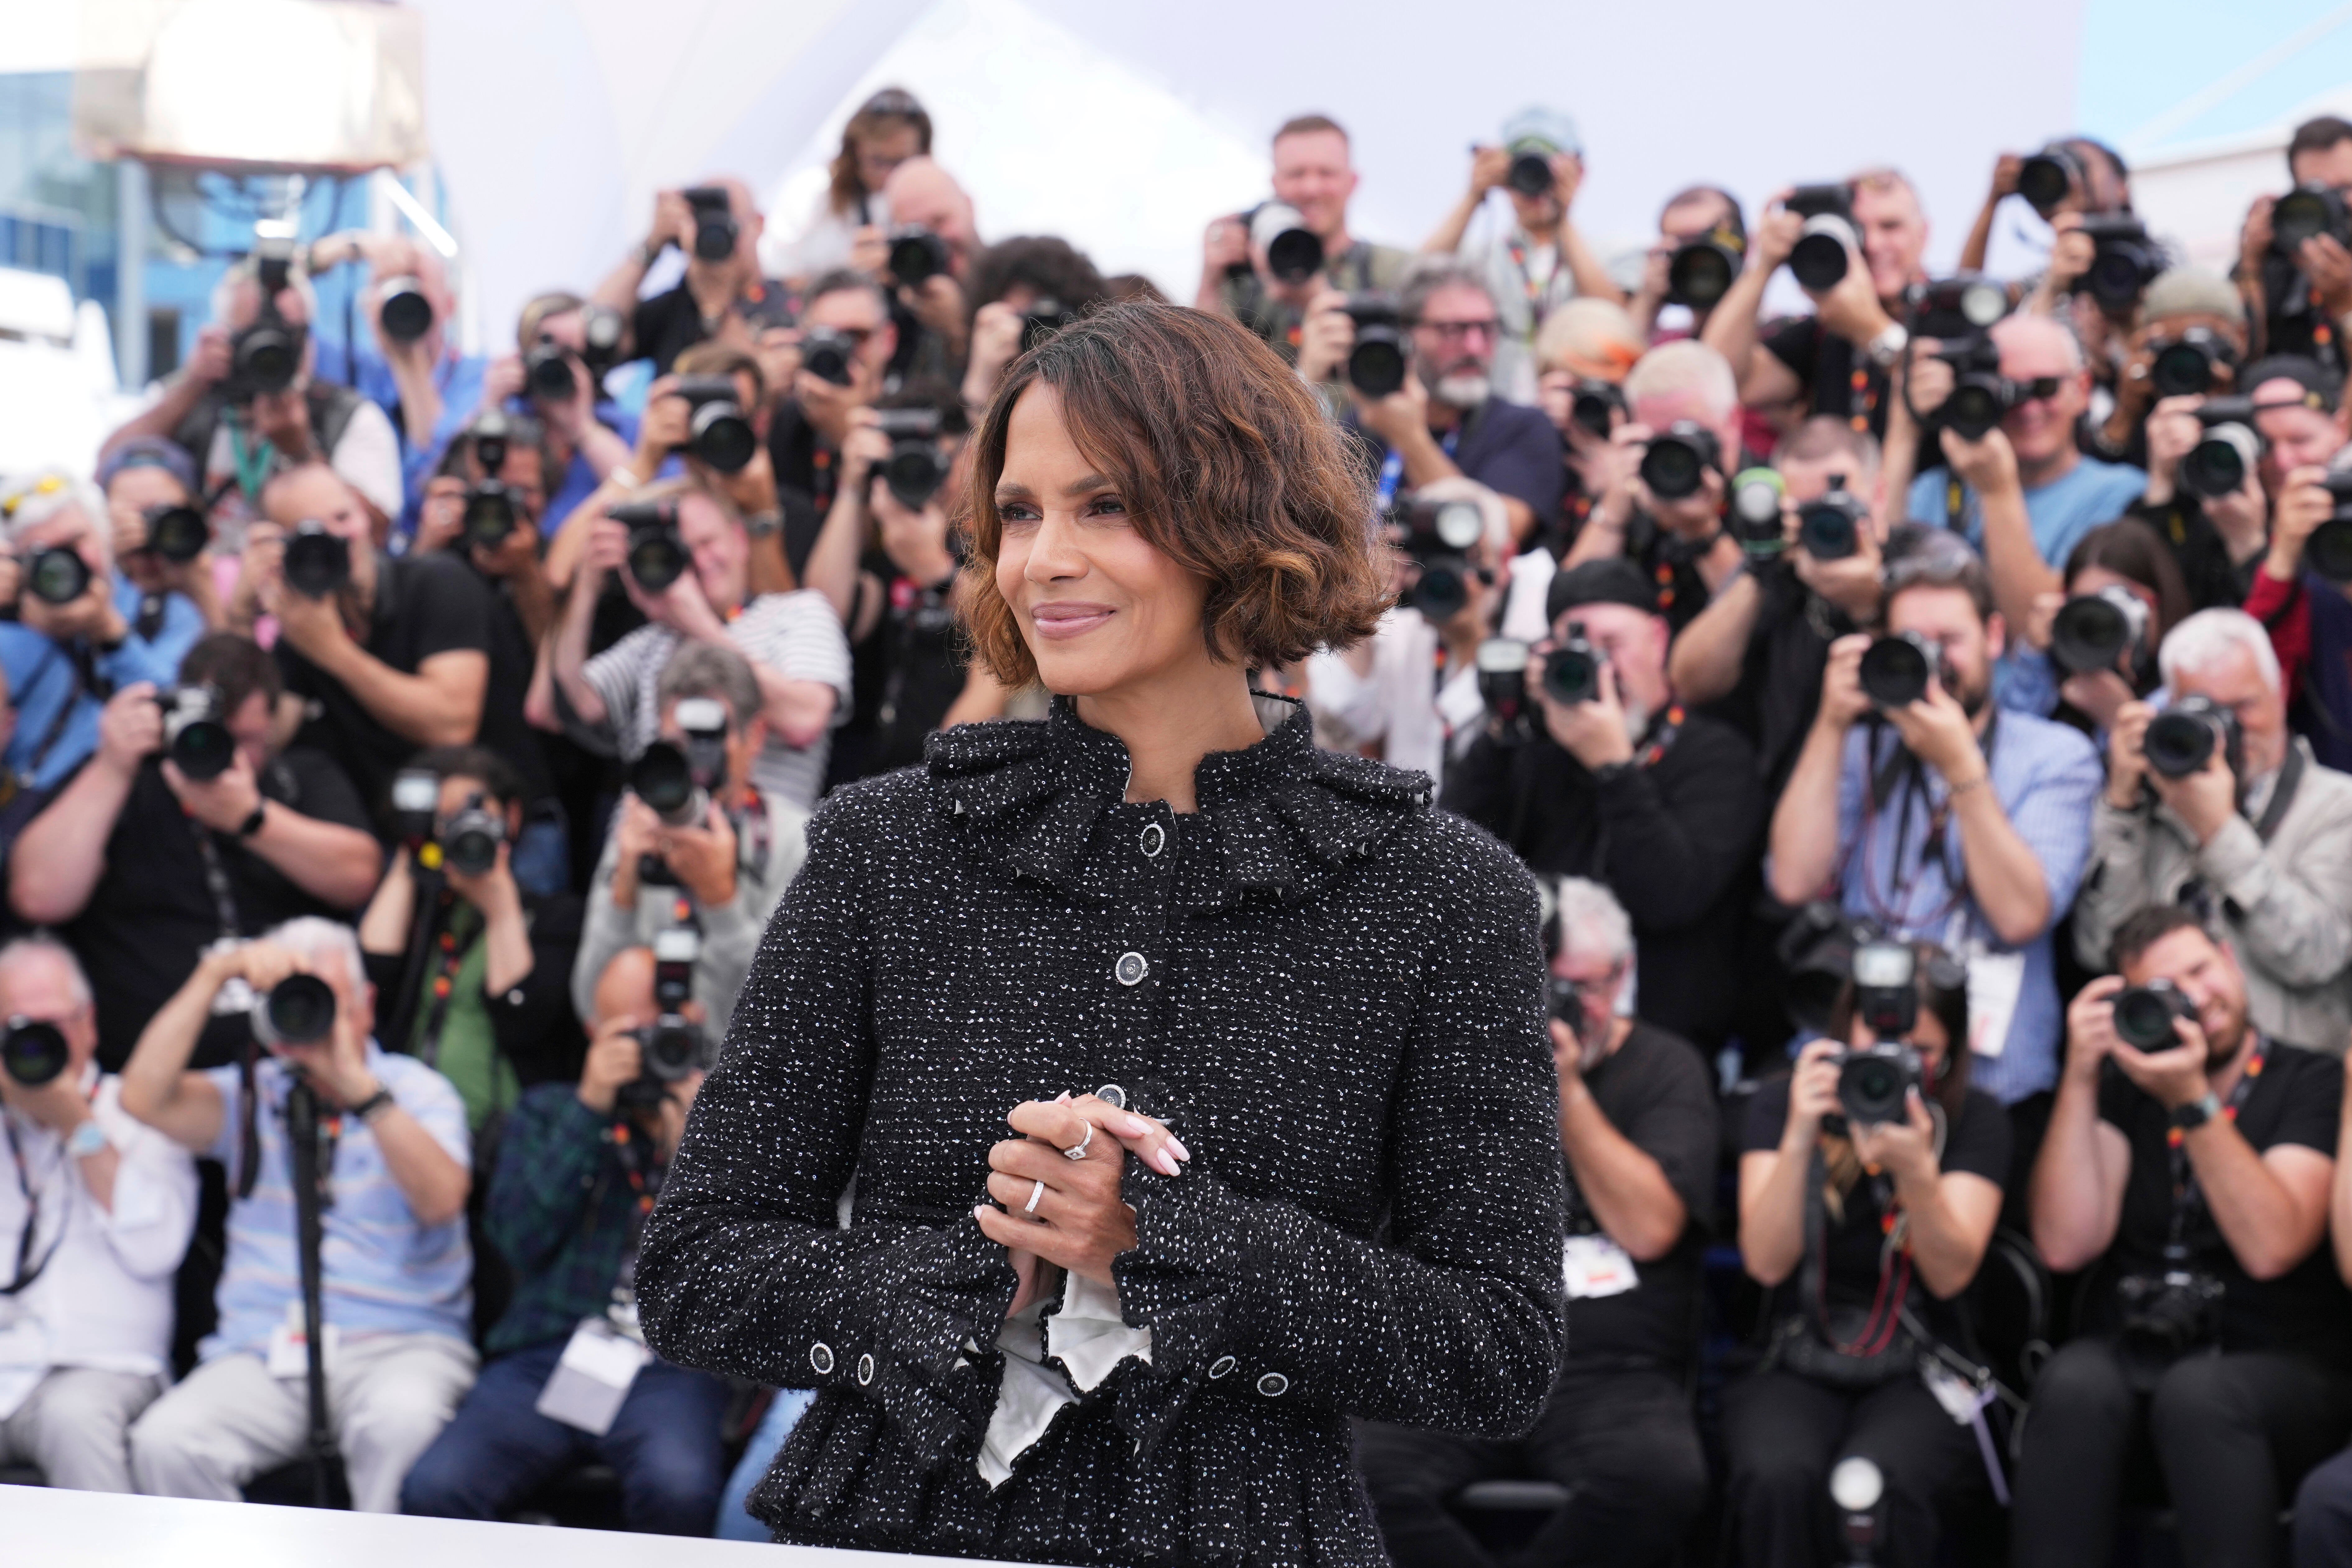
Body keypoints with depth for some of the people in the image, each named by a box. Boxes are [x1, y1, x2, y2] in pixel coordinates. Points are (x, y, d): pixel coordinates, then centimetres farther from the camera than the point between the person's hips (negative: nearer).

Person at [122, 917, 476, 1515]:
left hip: (399, 1345, -2)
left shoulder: (417, 1090, 9)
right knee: (165, 1442, -27)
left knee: (401, 1421, -37)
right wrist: (216, 974, -7)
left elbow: (441, 1201, -11)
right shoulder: (252, 1095, 16)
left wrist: (355, 1082, -18)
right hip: (264, 1354, 2)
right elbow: (145, 1099, -4)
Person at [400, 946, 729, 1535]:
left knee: (678, 1486, -36)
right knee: (434, 1487, -27)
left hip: (671, 1361, -2)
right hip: (547, 1354, 2)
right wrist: (589, 1110, 0)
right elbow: (521, 1237, 4)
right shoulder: (548, 1111, 22)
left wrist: (687, 1145, -4)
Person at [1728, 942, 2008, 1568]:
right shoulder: (1779, 1105, 5)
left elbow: (1950, 1274, -7)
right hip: (1796, 1368, 1)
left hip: (1919, 1373, -1)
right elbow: (1767, 1263, -7)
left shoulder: (1975, 1119, 4)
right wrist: (1799, 1138, -20)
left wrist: (1915, 1172, -24)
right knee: (1777, 1476, -34)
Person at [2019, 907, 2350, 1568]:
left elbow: (2270, 1248, -14)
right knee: (2073, 1386, -32)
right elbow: (2067, 1246, -1)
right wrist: (2081, 1078, -6)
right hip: (2132, 1356, 2)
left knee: (2199, 1393, -37)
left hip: (2278, 1363, -2)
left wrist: (2192, 1101, -18)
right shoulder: (2122, 1086, 12)